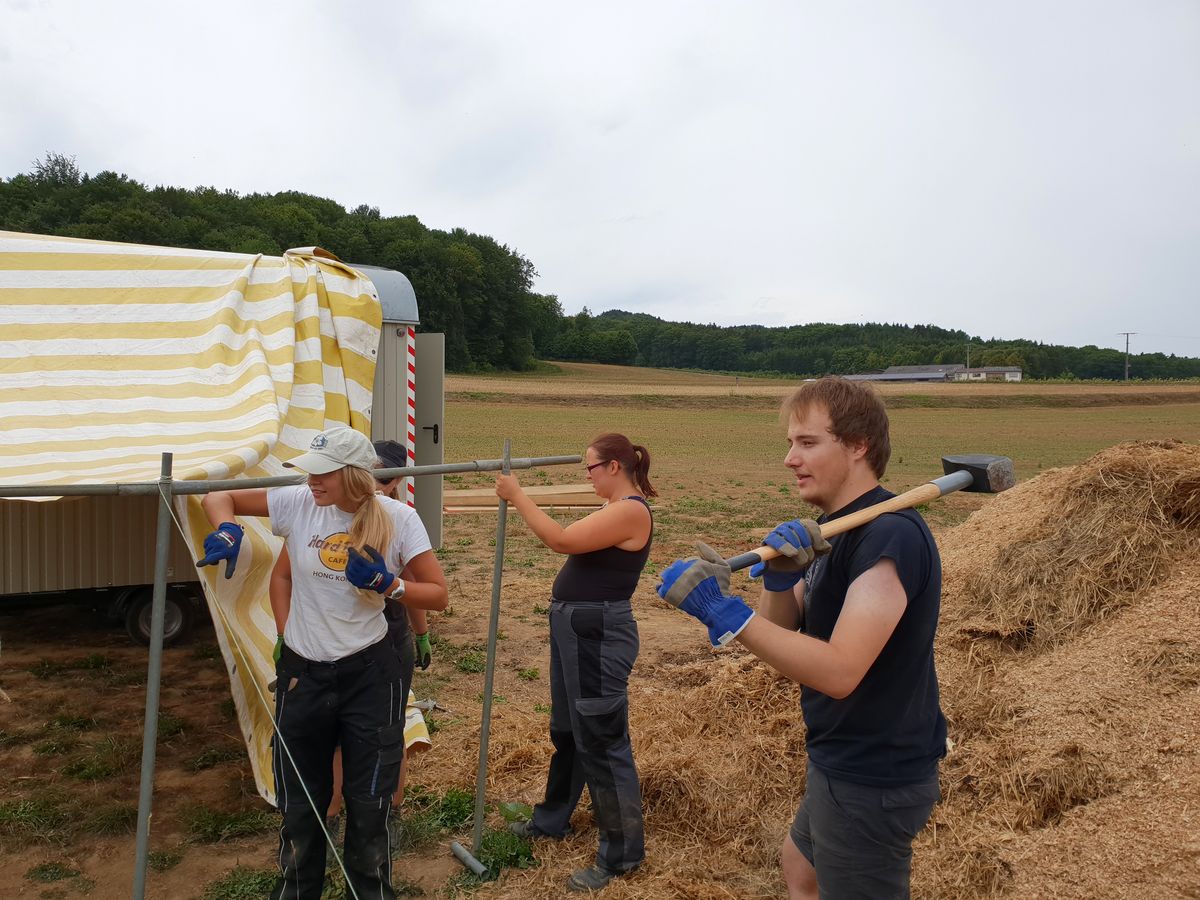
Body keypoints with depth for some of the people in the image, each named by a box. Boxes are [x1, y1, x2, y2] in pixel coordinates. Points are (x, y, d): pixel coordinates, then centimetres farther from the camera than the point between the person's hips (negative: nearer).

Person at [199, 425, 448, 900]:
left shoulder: (397, 518, -12)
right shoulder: (298, 503, -9)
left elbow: (438, 594, -7)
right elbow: (220, 497, 1)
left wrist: (388, 585, -23)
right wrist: (227, 530, -20)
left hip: (369, 674, -2)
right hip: (303, 672, 2)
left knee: (369, 803, 11)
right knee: (300, 802, 19)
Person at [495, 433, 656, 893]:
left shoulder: (631, 511, -20)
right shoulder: (615, 510, 12)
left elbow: (562, 540, -24)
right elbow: (573, 542, 15)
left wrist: (516, 496, -17)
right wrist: (519, 497, 9)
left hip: (598, 634, -11)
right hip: (575, 629, 11)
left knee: (601, 740, -1)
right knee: (566, 730, 23)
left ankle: (622, 852, 12)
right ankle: (552, 818, 41)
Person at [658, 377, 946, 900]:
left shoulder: (891, 536, -25)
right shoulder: (835, 529, 5)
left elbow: (839, 671, -32)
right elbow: (783, 630, 4)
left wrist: (724, 613, -33)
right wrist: (779, 578, -16)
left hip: (875, 778, -9)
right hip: (843, 761, 9)